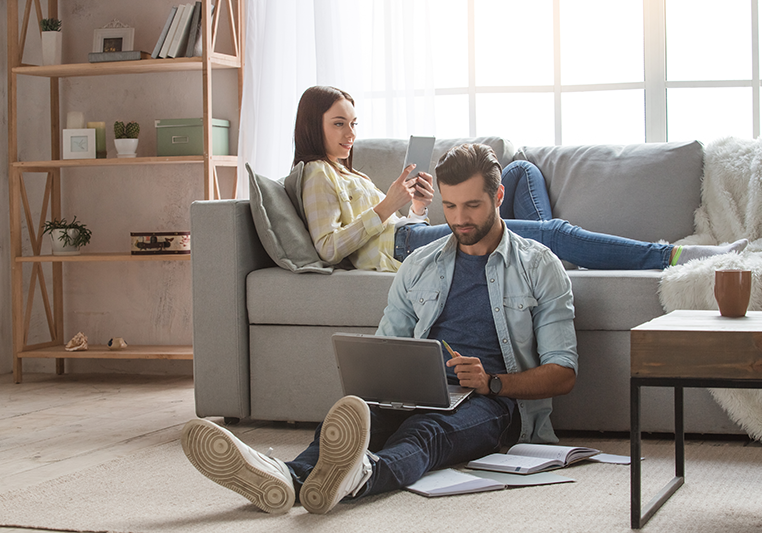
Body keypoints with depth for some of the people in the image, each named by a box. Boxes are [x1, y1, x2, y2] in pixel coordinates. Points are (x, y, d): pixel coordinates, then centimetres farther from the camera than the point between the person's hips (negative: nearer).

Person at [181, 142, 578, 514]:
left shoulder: (539, 266, 8)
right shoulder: (419, 266, 19)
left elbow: (563, 374, 3)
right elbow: (383, 351, 21)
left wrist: (492, 382, -15)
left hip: (496, 401, -4)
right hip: (421, 394, 4)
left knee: (425, 430, -40)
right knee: (354, 414, -33)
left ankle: (357, 477, -74)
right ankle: (287, 478, -64)